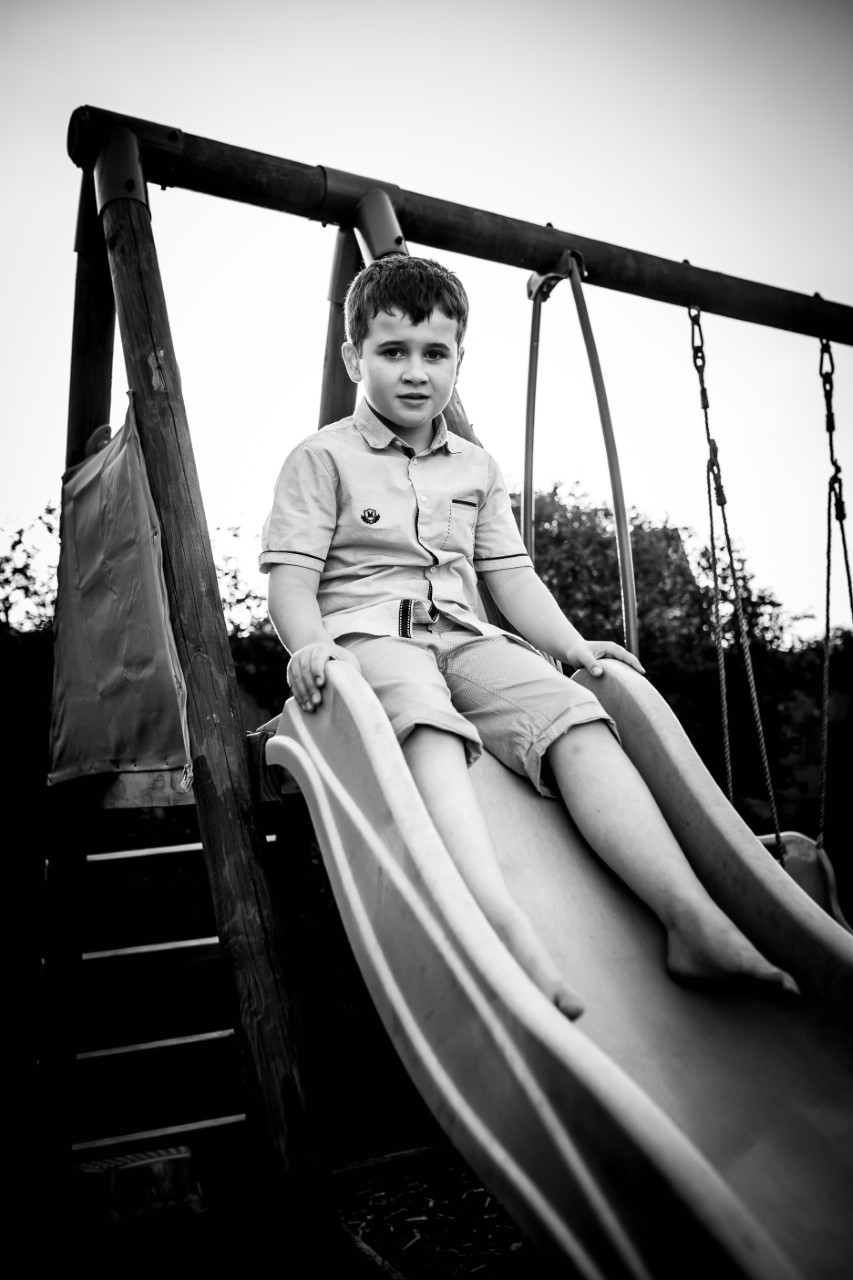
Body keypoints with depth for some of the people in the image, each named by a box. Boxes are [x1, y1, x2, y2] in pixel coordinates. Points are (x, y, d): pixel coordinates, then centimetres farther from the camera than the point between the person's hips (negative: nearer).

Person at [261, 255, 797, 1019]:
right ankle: (507, 931, -53)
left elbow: (511, 573, 18)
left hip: (464, 638, 4)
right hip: (368, 636, -4)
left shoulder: (477, 468, 23)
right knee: (428, 728, -38)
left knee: (575, 715, -23)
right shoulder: (323, 458, 8)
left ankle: (695, 921, -31)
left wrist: (571, 643, 3)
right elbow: (291, 574, -1)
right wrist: (308, 645, -21)